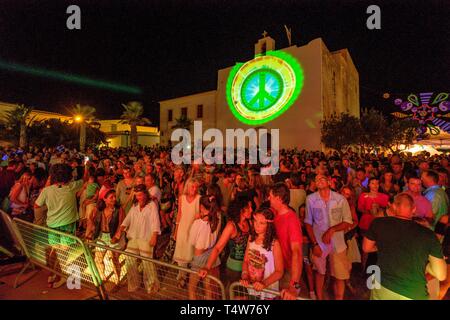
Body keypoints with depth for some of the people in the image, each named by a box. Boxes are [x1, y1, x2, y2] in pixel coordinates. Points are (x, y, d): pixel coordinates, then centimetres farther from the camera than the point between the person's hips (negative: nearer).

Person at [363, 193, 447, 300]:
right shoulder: (428, 234, -10)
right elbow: (441, 276, -5)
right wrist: (422, 262, 10)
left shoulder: (378, 223, -8)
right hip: (415, 294, 0)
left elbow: (366, 248, 7)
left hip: (383, 288, 0)